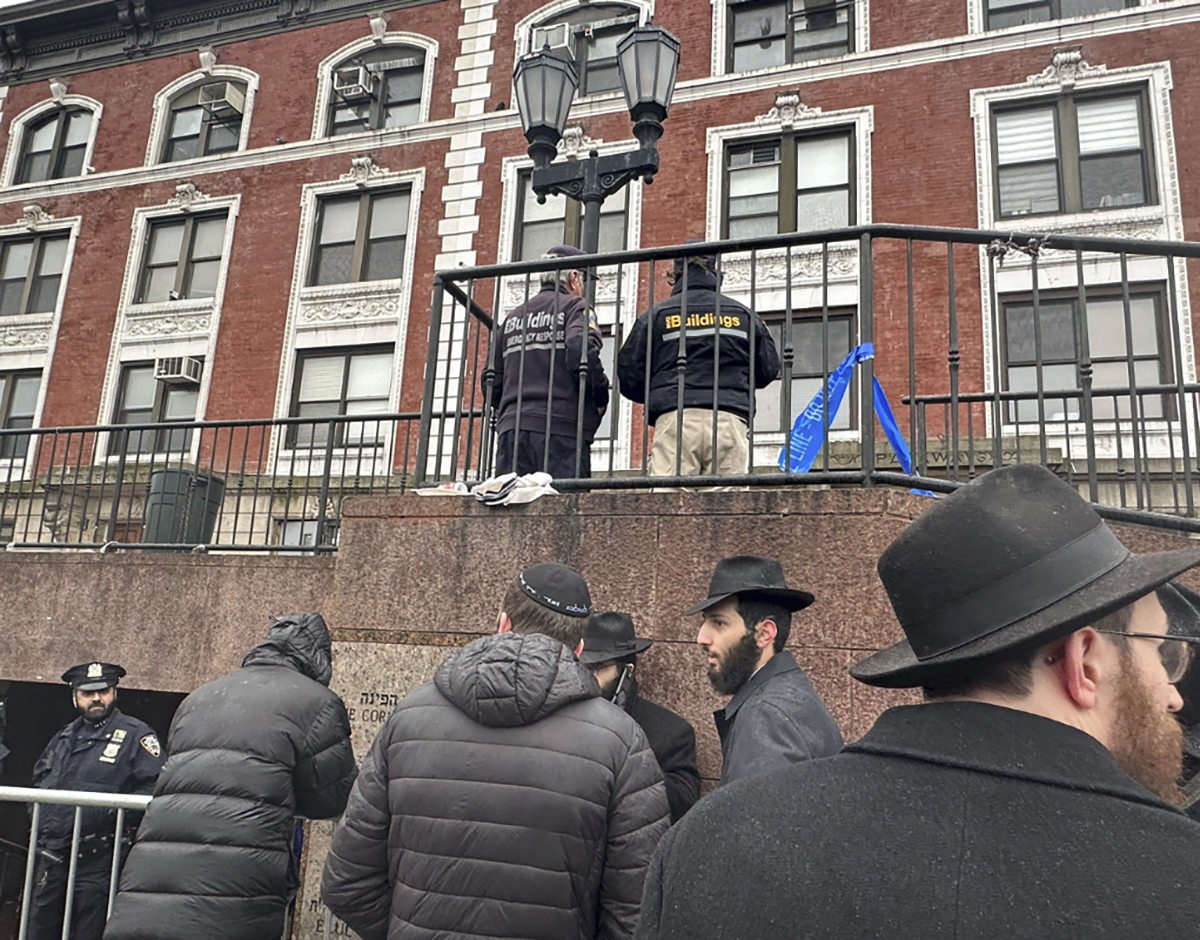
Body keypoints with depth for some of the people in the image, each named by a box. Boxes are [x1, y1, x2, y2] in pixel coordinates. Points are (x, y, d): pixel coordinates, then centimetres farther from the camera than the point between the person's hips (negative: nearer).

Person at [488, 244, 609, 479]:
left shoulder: (513, 317, 21)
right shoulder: (575, 307, 4)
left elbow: (492, 383, 17)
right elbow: (582, 352, -16)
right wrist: (601, 399, -3)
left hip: (511, 429, 6)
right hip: (562, 429, -5)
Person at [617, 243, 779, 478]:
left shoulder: (656, 315, 11)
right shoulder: (743, 314, 16)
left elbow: (629, 378, 9)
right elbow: (769, 369, 20)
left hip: (674, 419, -1)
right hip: (730, 420, 2)